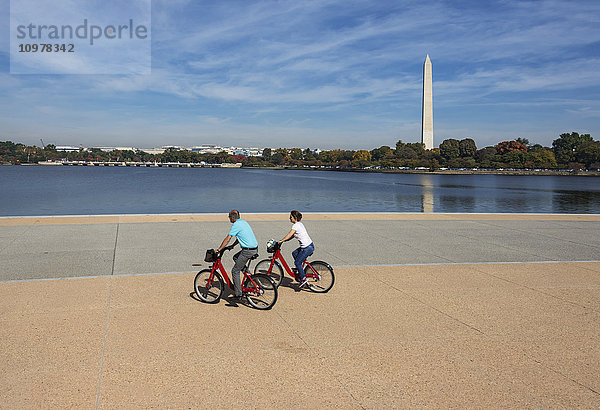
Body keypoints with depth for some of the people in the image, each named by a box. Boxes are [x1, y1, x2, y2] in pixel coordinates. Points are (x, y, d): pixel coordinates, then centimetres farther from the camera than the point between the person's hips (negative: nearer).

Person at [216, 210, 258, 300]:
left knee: (235, 271, 0)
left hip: (248, 250, -9)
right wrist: (232, 246, 29)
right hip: (254, 248, 9)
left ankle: (238, 294, 3)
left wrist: (219, 249, -5)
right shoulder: (244, 222, 17)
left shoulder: (236, 225, -11)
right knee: (235, 257, 29)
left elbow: (227, 239, -12)